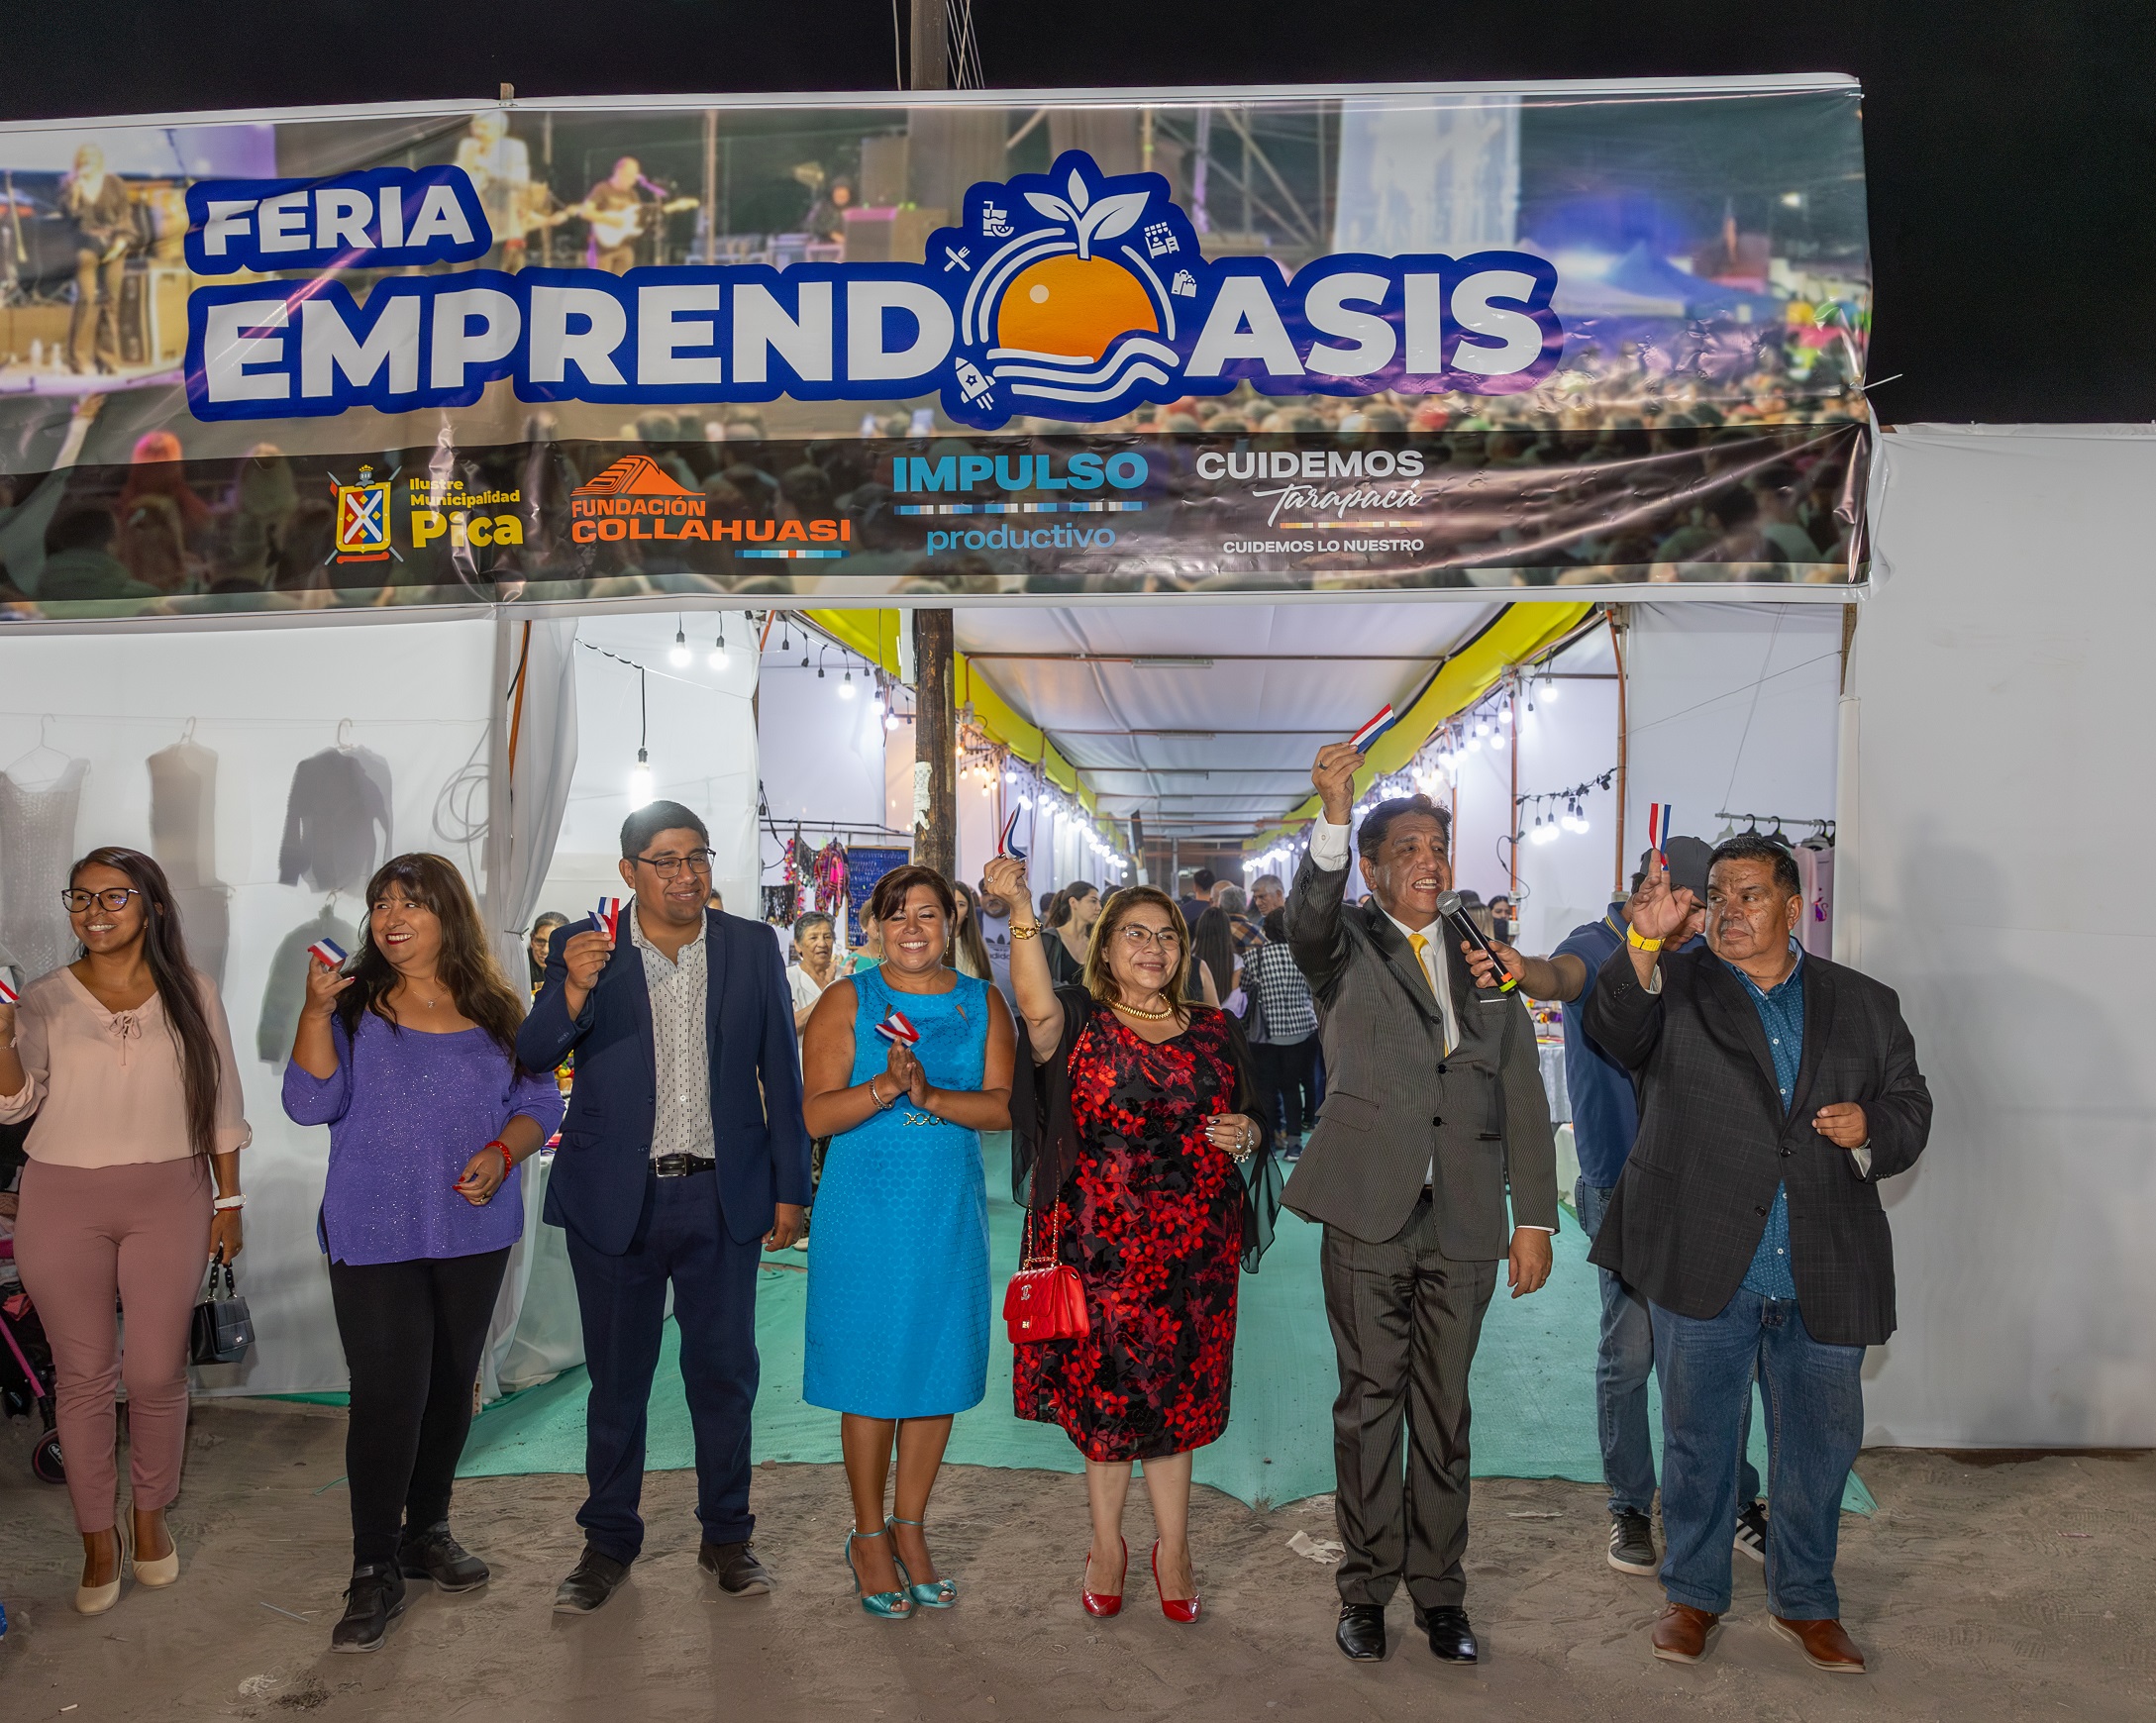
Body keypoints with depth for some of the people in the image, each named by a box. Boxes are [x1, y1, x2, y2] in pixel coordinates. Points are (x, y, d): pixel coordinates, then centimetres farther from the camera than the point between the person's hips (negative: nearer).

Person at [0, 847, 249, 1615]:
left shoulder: (191, 995, 2)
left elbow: (220, 1104, 6)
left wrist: (229, 1199, 5)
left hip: (168, 1199, 0)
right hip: (62, 1204, 1)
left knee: (157, 1373, 3)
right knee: (82, 1373, 7)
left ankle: (150, 1514, 27)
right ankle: (97, 1537, 22)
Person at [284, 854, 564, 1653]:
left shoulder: (495, 1008, 4)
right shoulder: (354, 1003, -2)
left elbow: (540, 1104, 6)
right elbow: (311, 1103, -11)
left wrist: (501, 1154, -13)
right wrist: (315, 1010, -21)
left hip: (474, 1231, 3)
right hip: (374, 1234, -3)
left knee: (451, 1385, 14)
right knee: (387, 1397, -7)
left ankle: (428, 1531, 32)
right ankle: (374, 1572, 7)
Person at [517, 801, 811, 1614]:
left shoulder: (751, 948, 2)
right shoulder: (584, 947, -2)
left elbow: (780, 1073, 5)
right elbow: (532, 1057, -10)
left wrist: (789, 1188, 3)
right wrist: (574, 989, -30)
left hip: (723, 1197, 1)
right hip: (616, 1199, -1)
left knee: (724, 1372, 10)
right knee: (617, 1377, 12)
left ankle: (727, 1536, 27)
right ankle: (608, 1542, 29)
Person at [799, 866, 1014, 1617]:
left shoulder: (982, 1003, 5)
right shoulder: (848, 1001, -2)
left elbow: (1004, 1105, -6)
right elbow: (814, 1114, -10)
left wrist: (932, 1096, -22)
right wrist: (886, 1087, -26)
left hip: (950, 1214, 3)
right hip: (864, 1211, -2)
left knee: (939, 1364, 8)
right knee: (871, 1371, 4)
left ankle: (910, 1528, 26)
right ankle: (868, 1535, 22)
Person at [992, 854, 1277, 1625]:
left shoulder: (1215, 1031, 8)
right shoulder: (1078, 1021, -3)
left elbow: (1251, 1125, 18)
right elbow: (1036, 1005, -27)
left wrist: (1246, 1135, -7)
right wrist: (1021, 911, -41)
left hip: (1193, 1249, 2)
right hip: (1098, 1242, -2)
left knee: (1176, 1395, 10)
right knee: (1104, 1391, 8)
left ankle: (1172, 1548, 27)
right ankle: (1107, 1545, 28)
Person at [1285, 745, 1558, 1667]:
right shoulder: (1345, 949, 3)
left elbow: (1522, 1098, 10)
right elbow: (1307, 916, -23)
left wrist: (1533, 1219, 5)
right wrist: (1333, 814, -39)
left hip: (1463, 1220, 3)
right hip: (1368, 1214, -2)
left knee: (1445, 1409, 10)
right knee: (1369, 1402, 5)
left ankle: (1438, 1591, 23)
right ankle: (1366, 1588, 19)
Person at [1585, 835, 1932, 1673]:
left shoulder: (1865, 1004, 9)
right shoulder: (1675, 986, 1)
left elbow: (1910, 1109, 12)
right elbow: (1616, 1032, -19)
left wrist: (1869, 1128, -11)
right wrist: (1644, 946, -35)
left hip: (1824, 1277, 2)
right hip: (1704, 1267, -2)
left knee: (1819, 1446, 14)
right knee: (1698, 1437, 11)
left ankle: (1805, 1600, 35)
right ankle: (1693, 1592, 29)